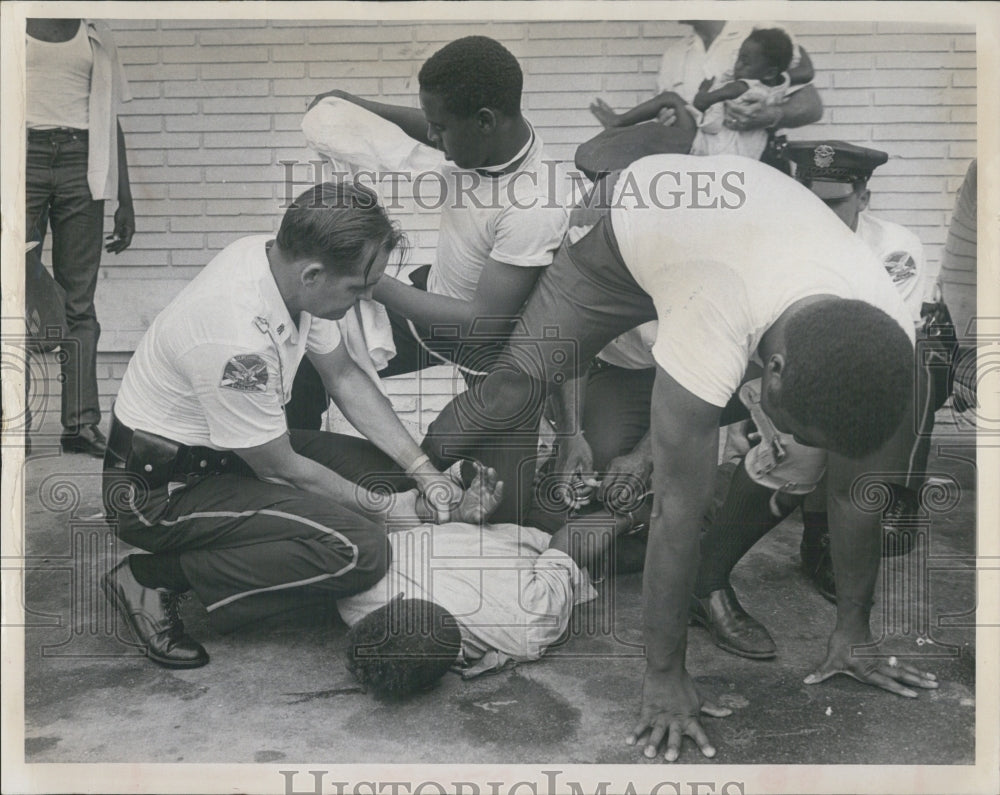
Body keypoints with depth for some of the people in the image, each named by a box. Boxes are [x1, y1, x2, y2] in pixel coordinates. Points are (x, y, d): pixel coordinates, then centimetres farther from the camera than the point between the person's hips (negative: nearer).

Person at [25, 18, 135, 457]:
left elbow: (110, 121, 17)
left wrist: (125, 200, 11)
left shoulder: (96, 36, 18)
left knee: (79, 301, -2)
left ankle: (81, 422, -2)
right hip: (26, 156, -2)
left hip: (81, 165, 2)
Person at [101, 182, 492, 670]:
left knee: (386, 471, 0)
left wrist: (421, 469, 0)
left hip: (230, 450, 9)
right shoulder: (238, 340, -34)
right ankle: (155, 578, -11)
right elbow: (282, 469, -20)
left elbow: (342, 376, 6)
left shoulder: (278, 258, -8)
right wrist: (390, 508, -7)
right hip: (158, 490, -9)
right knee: (357, 549, -24)